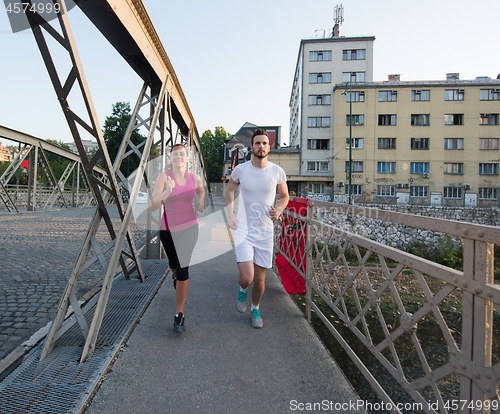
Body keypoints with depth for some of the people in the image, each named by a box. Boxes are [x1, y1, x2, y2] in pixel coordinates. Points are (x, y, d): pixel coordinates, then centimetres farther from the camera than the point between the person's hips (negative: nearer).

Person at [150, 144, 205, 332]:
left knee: (183, 268, -10)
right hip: (168, 228, 0)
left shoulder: (195, 178, -5)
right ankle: (175, 275, 63)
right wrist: (167, 192, -39)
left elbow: (200, 191, 21)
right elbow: (153, 206, -23)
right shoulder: (164, 177, -14)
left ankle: (179, 315, 3)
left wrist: (199, 203, 0)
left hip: (189, 227, 0)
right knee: (173, 264, 22)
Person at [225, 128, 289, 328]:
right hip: (243, 230, -1)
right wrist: (230, 216, 2)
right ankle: (242, 290, 25)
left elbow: (284, 196, 12)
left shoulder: (277, 171, -4)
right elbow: (229, 190, 13)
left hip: (265, 232, 2)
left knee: (260, 279, 10)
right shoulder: (240, 169, -5)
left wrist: (279, 210, -10)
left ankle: (255, 310, 39)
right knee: (247, 277, -13)